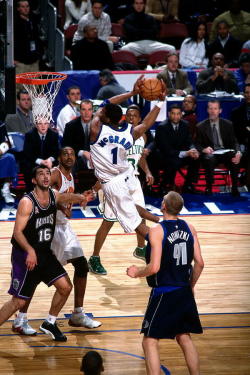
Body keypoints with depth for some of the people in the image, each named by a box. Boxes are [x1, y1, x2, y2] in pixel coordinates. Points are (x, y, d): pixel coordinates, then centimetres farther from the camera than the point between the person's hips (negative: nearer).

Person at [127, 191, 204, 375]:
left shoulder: (157, 231, -15)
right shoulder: (189, 228, 2)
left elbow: (154, 267, -21)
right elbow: (199, 263, 3)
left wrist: (136, 272, -1)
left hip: (163, 294, -6)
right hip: (184, 292, 6)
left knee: (150, 341, 1)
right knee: (184, 338, 18)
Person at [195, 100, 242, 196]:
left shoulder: (228, 124, 8)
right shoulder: (201, 126, 4)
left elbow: (234, 142, 5)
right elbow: (197, 145, 2)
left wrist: (238, 152, -18)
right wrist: (204, 149, -22)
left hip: (225, 152, 1)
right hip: (210, 153, -1)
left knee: (235, 158, -32)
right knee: (209, 159, -37)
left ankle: (234, 187, -22)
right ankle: (208, 188, -21)